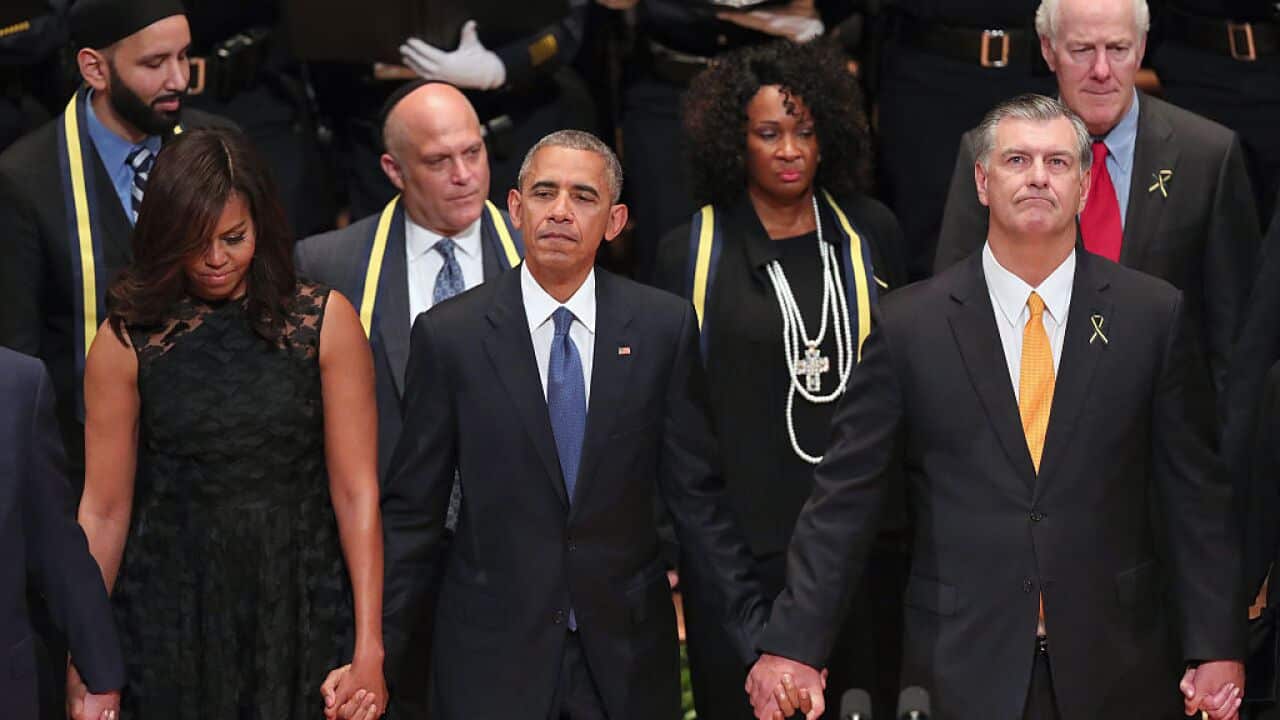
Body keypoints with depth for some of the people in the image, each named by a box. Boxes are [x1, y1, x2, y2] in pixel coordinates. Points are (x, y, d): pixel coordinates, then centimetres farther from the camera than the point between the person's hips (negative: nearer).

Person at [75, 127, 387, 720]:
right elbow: (104, 510, 0)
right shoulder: (126, 342, 0)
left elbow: (356, 493, -5)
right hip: (172, 619, 0)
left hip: (302, 609, 0)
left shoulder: (326, 321, -2)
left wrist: (369, 649, -10)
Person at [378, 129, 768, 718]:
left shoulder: (664, 327, 0)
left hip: (628, 653, 1)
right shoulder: (449, 335, -3)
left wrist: (756, 633, -2)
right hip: (491, 658, -1)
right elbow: (411, 510, 0)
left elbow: (695, 494, 3)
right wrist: (373, 654, -3)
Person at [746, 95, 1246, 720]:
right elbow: (844, 498, -1)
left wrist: (1216, 648, -1)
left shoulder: (1152, 313, 1)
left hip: (1114, 668, 1)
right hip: (962, 669, -1)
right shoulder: (907, 324, -1)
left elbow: (1195, 495, 3)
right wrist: (793, 645, -6)